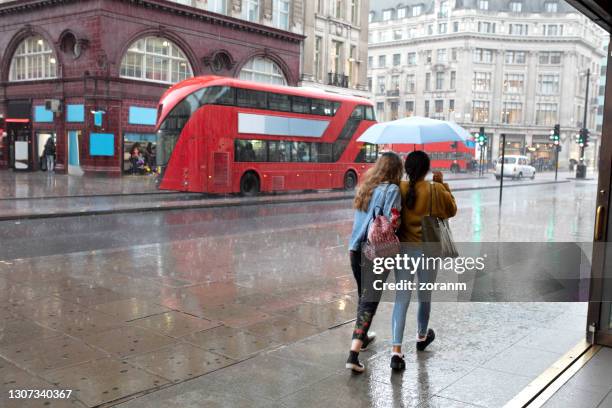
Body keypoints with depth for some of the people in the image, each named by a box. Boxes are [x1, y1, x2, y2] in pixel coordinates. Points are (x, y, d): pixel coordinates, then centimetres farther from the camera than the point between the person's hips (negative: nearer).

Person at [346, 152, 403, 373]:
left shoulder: (365, 187, 12)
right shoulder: (391, 190, -10)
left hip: (357, 249, 7)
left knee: (363, 295, 24)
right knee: (370, 300, -5)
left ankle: (362, 337, 43)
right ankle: (353, 354, -12)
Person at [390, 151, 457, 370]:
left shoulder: (399, 189, -6)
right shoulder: (436, 190, -9)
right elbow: (452, 210, 9)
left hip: (403, 249, 1)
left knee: (401, 299, 3)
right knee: (425, 297, 20)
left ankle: (396, 350, -7)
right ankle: (422, 336, 42)